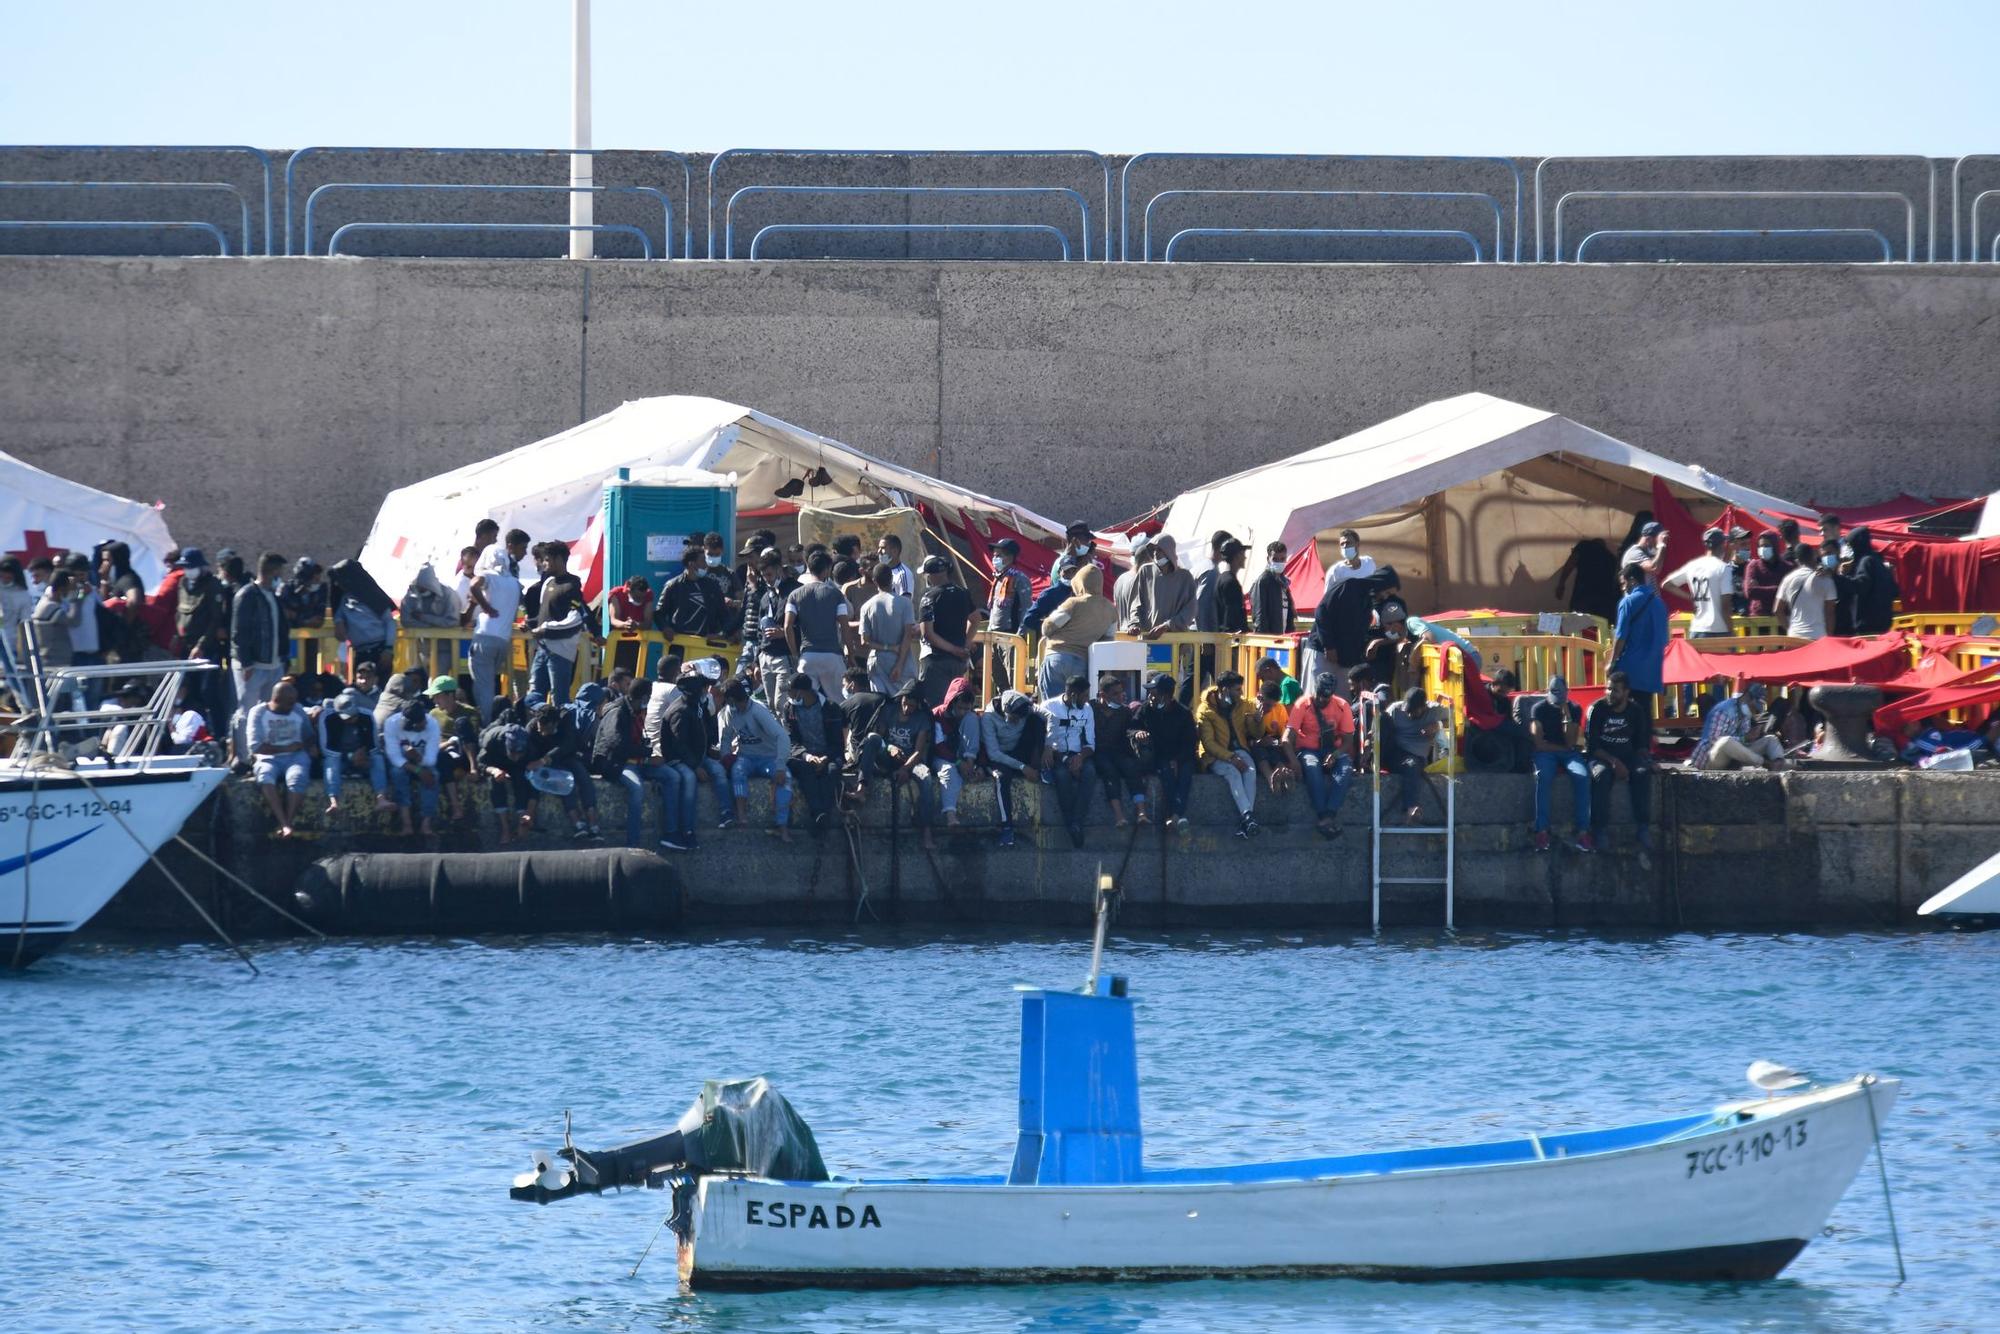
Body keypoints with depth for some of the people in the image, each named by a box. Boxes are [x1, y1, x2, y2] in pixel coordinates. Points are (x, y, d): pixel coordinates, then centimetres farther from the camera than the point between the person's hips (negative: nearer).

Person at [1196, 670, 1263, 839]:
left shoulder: (1244, 706, 8)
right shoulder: (1206, 711, -7)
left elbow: (1256, 734, 14)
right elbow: (1208, 742, -13)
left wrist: (1258, 720, -9)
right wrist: (1230, 758, -24)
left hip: (1238, 750, 3)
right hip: (1215, 756, -3)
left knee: (1250, 770, -30)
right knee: (1232, 772, -35)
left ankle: (1244, 823, -40)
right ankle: (1248, 816, -48)